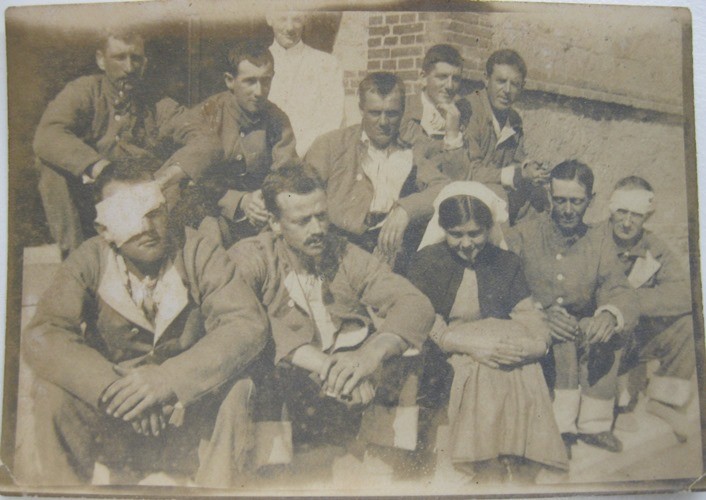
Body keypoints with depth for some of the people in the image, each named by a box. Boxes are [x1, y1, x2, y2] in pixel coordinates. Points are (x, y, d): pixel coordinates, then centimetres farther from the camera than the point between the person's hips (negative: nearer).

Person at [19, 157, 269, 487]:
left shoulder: (198, 254, -8)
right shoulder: (90, 262, -6)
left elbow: (249, 324, -21)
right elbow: (40, 337, -19)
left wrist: (167, 379, -33)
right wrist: (115, 388, -34)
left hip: (192, 406, -1)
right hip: (112, 423, 1)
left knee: (236, 386, -28)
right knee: (52, 389, -23)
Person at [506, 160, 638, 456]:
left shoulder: (598, 242, 8)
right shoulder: (523, 235, -1)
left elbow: (619, 292, -6)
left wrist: (610, 314, -30)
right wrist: (541, 312, -28)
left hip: (583, 337, 3)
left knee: (612, 328, -23)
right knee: (562, 336, -31)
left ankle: (593, 422, -16)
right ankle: (562, 422, -25)